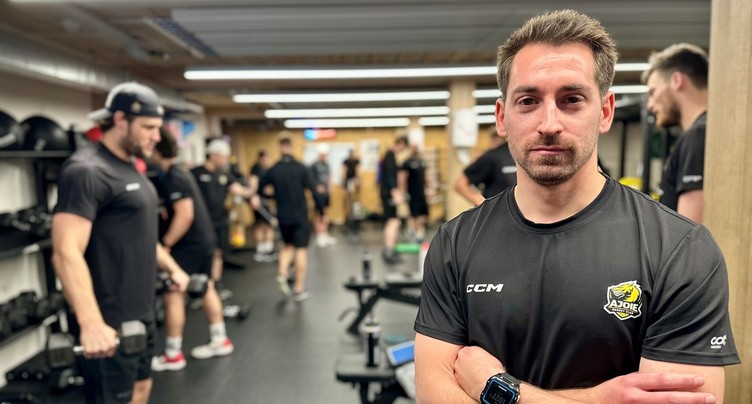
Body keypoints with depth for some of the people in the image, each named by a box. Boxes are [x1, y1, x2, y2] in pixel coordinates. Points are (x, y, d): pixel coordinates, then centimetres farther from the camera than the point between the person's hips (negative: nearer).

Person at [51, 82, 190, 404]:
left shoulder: (130, 170, 12)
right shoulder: (87, 171, -19)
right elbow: (66, 252, -28)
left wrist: (172, 269, 26)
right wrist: (91, 323, -37)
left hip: (139, 313, 10)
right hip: (109, 321, -10)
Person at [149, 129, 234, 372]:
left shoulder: (173, 178, -18)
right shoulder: (176, 174, 13)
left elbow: (185, 215, -25)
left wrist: (165, 244, -19)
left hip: (190, 244, -10)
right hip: (203, 240, 10)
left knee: (173, 295, -3)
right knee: (206, 289, 17)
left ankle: (172, 355, 6)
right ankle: (220, 341, 27)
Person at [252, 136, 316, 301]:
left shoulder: (273, 170, -1)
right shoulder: (301, 168, -8)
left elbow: (258, 189, 5)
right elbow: (313, 190, -10)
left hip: (283, 216, 3)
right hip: (300, 215, -3)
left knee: (288, 246, 23)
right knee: (301, 249, 4)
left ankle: (282, 275, 0)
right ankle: (299, 290, 6)